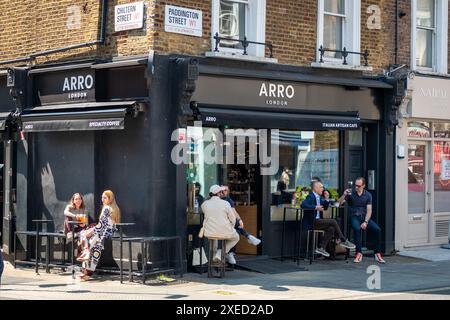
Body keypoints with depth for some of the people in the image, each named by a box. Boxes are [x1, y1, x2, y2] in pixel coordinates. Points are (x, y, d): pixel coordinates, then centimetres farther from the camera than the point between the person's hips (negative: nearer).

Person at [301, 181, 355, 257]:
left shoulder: (319, 197, 15)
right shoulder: (311, 197, -13)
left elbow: (325, 207, 23)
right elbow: (303, 205, -31)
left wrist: (326, 199, 6)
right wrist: (316, 207, -31)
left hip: (317, 221, 9)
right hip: (311, 222, -9)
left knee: (331, 228, -8)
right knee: (333, 222, -14)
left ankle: (321, 248, -3)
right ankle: (343, 241, -4)